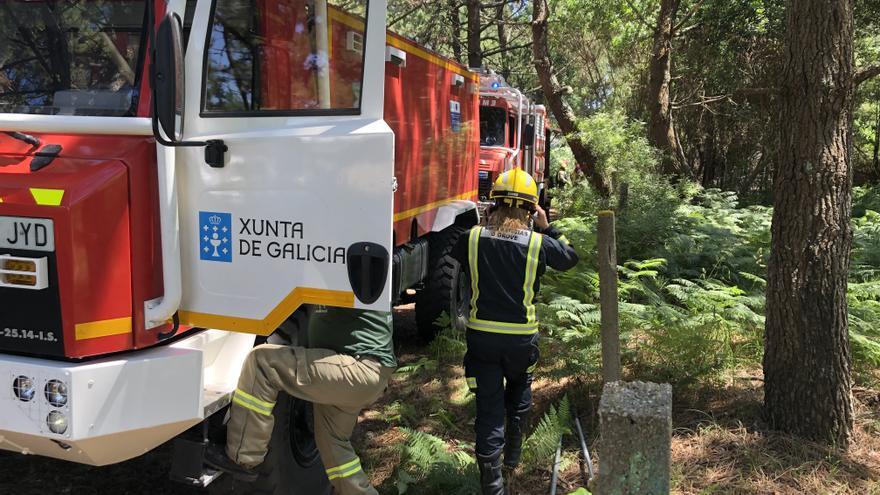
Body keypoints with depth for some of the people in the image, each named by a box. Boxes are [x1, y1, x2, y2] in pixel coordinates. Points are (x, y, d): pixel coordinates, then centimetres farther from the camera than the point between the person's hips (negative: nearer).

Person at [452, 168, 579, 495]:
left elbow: (452, 257, 13)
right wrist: (547, 228, 12)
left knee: (489, 407, 7)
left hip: (481, 335, 0)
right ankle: (512, 453, 41)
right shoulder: (539, 244, -10)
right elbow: (570, 258, 9)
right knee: (519, 387, 29)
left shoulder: (473, 238, -9)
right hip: (521, 337, 0)